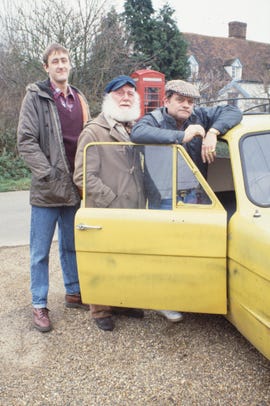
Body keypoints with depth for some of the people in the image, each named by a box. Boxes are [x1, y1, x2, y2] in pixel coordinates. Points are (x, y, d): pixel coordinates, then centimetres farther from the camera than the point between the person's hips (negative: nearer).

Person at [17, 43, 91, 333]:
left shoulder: (79, 99, 12)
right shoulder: (35, 97, -4)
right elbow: (25, 142, -11)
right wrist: (48, 174, -15)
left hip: (74, 188, 5)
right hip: (46, 189, -5)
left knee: (71, 246, 17)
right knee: (41, 251, 4)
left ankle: (73, 293, 32)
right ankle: (39, 306, 16)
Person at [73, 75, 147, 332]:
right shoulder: (94, 131, -7)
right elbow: (83, 176, -14)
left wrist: (141, 200, 10)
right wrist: (112, 201, -16)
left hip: (134, 212, 6)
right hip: (104, 216, -6)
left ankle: (122, 302, 35)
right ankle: (100, 311, 23)